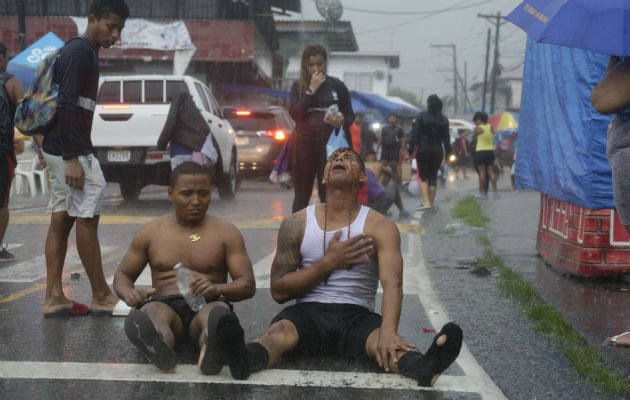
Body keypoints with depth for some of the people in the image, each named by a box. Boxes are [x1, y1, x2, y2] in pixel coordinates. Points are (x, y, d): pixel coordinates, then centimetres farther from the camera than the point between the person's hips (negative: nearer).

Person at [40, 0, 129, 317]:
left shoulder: (85, 53, 17)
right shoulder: (79, 52, -14)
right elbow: (65, 106, -21)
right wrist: (72, 158, -24)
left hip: (60, 150, 10)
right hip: (69, 150, -10)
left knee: (61, 218, 8)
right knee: (87, 217, -4)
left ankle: (54, 298, 11)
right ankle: (101, 296, 5)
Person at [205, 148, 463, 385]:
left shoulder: (381, 227, 4)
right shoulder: (296, 224, 9)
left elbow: (392, 283, -14)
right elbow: (278, 291, 6)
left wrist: (388, 331, -35)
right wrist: (329, 262, -6)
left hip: (356, 316, 0)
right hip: (307, 314, 1)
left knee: (385, 343, -35)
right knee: (279, 330, -34)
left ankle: (425, 369, -67)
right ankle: (245, 359, -67)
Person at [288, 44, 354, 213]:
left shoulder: (337, 85, 3)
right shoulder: (298, 86, 5)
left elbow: (350, 115, 7)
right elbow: (294, 113, -9)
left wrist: (341, 122, -16)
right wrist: (311, 89, -12)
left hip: (329, 144, -1)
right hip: (304, 144, 1)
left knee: (329, 194, -2)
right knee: (302, 194, 6)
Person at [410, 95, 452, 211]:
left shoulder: (421, 116, -4)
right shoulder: (444, 119, 5)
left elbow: (416, 134, -8)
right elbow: (446, 137, 5)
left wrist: (412, 149, -4)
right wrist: (446, 153, 9)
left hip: (423, 149, -3)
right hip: (438, 150, 3)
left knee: (423, 176, 1)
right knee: (433, 176, 10)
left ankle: (426, 202, -14)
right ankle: (431, 203, 12)